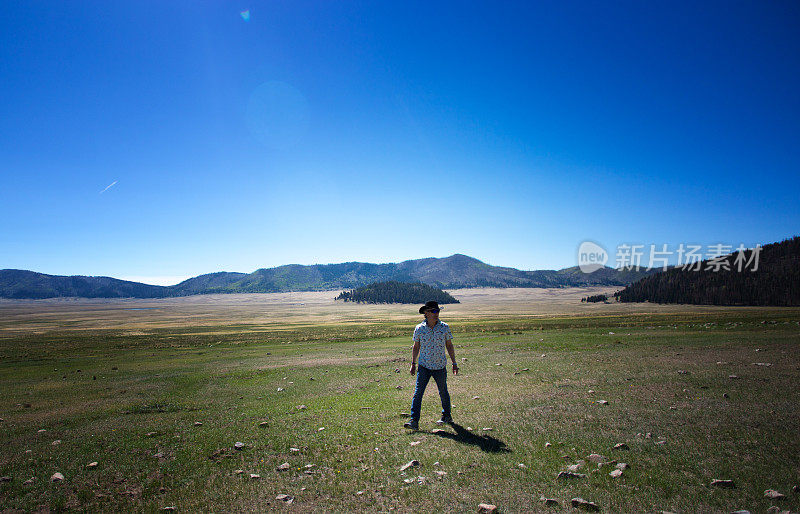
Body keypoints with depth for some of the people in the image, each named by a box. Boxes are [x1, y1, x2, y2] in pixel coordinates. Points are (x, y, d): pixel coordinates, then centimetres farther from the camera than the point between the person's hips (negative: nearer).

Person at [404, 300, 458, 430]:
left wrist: (454, 363, 6)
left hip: (440, 366, 1)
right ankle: (414, 421, -5)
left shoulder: (444, 327, -3)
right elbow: (416, 347, 8)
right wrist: (413, 363, 5)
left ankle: (447, 416, 35)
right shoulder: (419, 328, -4)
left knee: (443, 392, 14)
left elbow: (449, 345, 6)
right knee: (418, 393, -8)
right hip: (424, 366, 0)